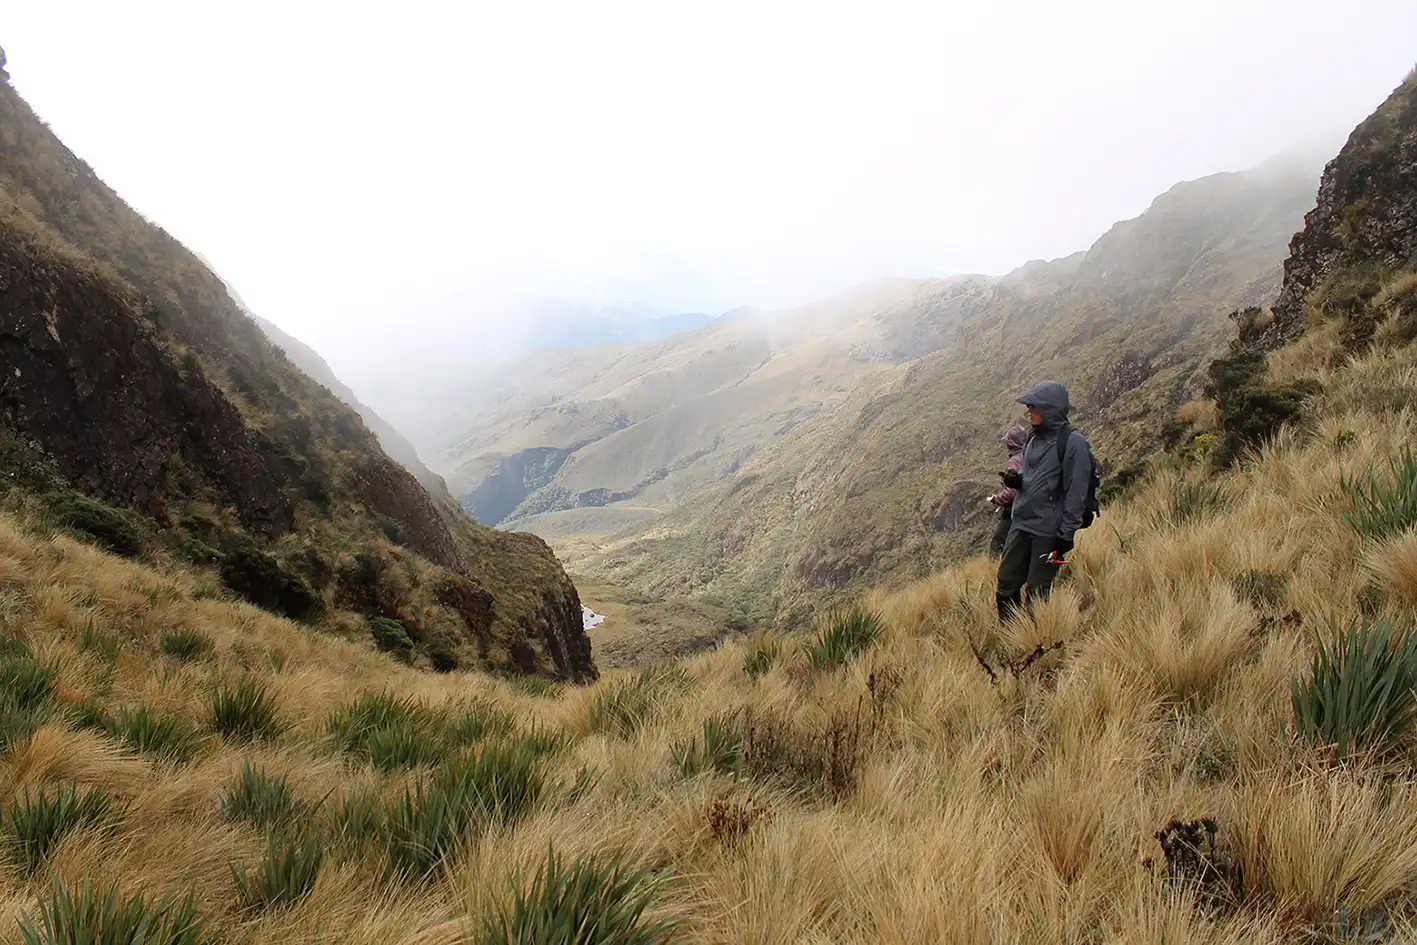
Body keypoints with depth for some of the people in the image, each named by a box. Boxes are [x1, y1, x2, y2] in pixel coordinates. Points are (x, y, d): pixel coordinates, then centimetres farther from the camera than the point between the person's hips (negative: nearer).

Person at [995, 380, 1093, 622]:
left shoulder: (1073, 442, -12)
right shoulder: (1034, 439, 12)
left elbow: (1076, 492, -13)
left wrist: (1066, 535, -15)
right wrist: (1016, 481, -2)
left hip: (1048, 530, -7)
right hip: (1021, 524, 7)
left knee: (1036, 592, 0)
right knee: (1006, 584, 9)